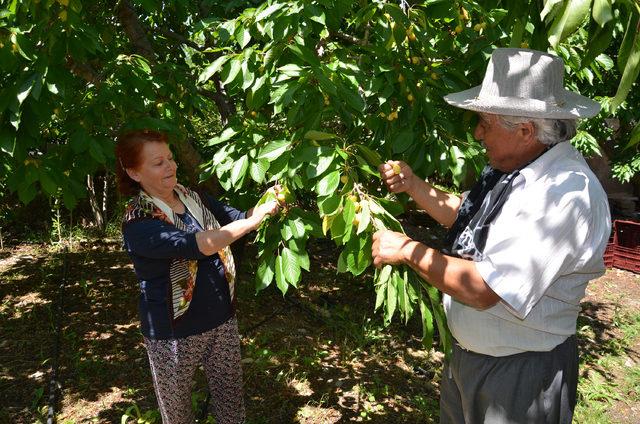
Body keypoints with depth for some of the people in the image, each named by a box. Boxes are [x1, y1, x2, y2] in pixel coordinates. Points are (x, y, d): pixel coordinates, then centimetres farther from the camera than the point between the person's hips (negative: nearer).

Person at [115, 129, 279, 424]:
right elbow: (201, 245, -32)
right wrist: (255, 219, -28)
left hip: (222, 320, 5)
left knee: (231, 399, 20)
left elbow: (238, 218, 3)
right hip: (174, 334, -5)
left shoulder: (193, 198, 0)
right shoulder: (138, 223, -21)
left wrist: (265, 204, -17)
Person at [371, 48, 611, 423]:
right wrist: (413, 186, 0)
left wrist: (408, 250, -22)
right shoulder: (511, 168, -2)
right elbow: (467, 219, 11)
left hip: (520, 375, -8)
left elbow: (483, 290, -32)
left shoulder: (566, 194, -30)